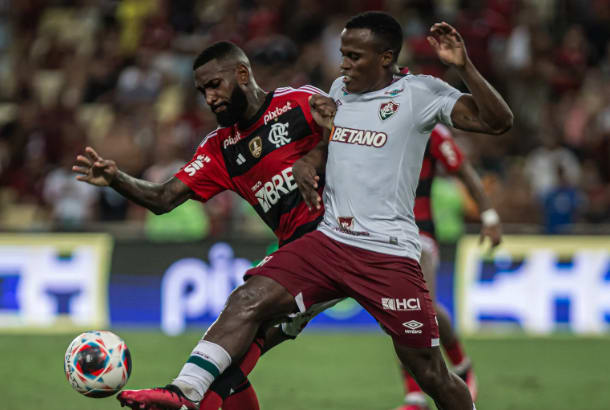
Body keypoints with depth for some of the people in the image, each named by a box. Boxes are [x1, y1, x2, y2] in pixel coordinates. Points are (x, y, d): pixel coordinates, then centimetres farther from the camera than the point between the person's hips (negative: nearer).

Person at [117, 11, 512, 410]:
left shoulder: (420, 93, -3)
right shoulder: (339, 90, 15)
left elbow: (499, 121, -11)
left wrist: (463, 65, -21)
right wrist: (324, 126, 10)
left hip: (390, 254, -5)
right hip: (328, 239, 5)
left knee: (431, 373, -2)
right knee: (249, 299, -16)